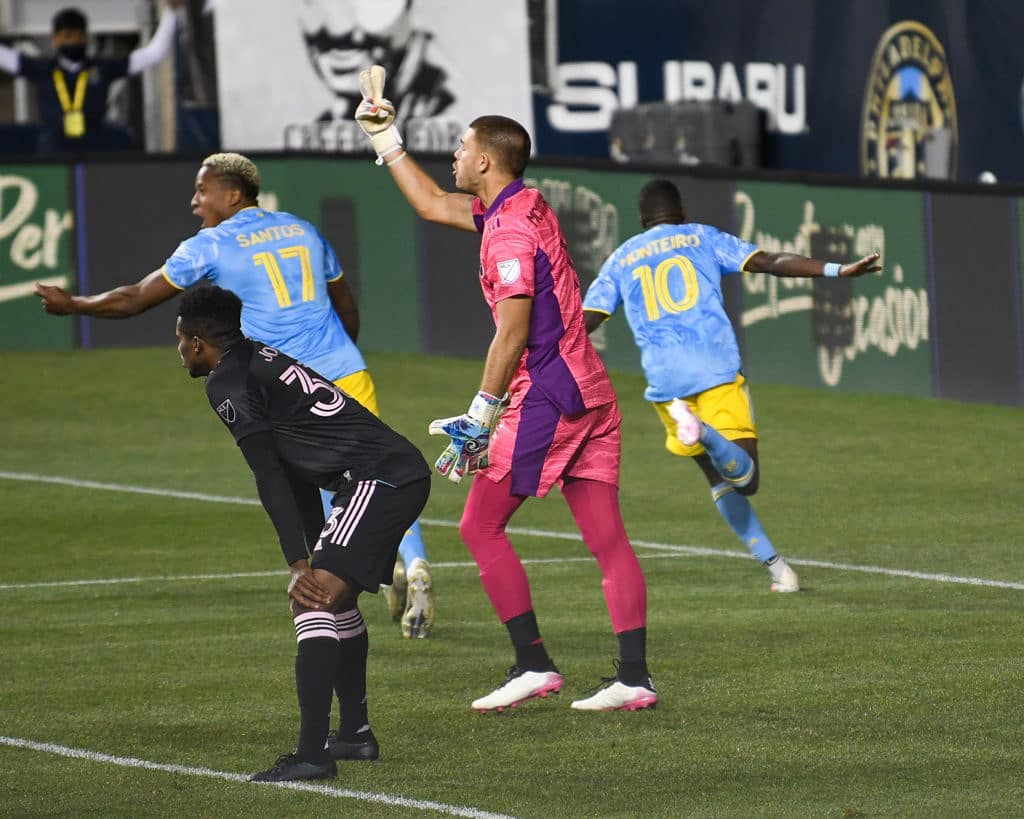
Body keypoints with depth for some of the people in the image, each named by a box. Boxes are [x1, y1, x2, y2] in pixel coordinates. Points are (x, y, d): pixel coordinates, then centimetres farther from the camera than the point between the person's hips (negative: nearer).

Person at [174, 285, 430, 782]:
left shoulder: (227, 382, -4)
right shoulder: (263, 360, 25)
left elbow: (271, 478, -13)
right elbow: (297, 472, 28)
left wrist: (300, 565, -16)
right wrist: (314, 559, 30)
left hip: (377, 480, -10)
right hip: (406, 473, 10)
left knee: (314, 599, -17)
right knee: (334, 597, 26)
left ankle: (311, 755, -25)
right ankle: (356, 734, 36)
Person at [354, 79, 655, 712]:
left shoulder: (510, 230, -13)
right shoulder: (526, 207, 15)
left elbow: (513, 333, -19)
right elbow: (433, 206, 31)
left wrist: (481, 414, -18)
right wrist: (387, 141, 33)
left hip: (545, 398, -9)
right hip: (591, 393, 9)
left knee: (481, 527, 0)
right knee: (608, 537, 3)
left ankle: (534, 664, -3)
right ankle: (635, 677, -1)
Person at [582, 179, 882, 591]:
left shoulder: (621, 259, 19)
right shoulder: (703, 238, 14)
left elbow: (584, 321, 12)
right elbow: (771, 262, 3)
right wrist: (837, 271, -1)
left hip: (665, 381, 2)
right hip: (718, 369, -2)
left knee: (721, 480, 15)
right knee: (746, 477, -10)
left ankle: (773, 562, 3)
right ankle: (704, 432, -40)